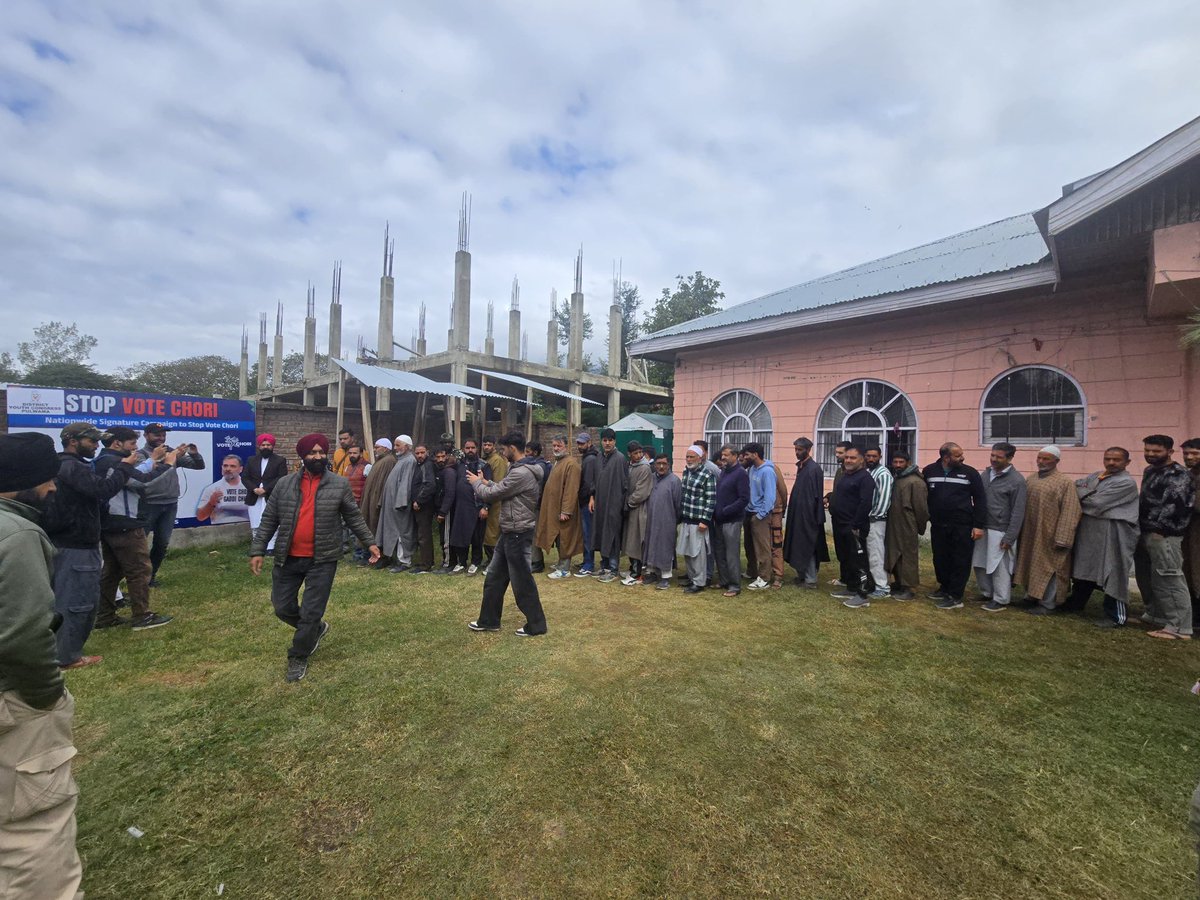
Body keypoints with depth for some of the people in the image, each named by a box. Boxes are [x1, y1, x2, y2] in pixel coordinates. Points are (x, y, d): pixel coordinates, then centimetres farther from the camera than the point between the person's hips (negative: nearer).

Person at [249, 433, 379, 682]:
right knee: (283, 608, 12)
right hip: (288, 558, 3)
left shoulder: (340, 485, -3)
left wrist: (369, 542, 1)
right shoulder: (284, 484, 2)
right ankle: (316, 630, 39)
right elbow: (269, 520, 6)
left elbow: (354, 517, 4)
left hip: (322, 560, -3)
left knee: (311, 612, 2)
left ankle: (298, 657, 23)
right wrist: (257, 550, 0)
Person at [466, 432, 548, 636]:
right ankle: (489, 620, 30)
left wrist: (476, 482, 1)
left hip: (518, 534, -11)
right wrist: (485, 482, 11)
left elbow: (490, 495, -17)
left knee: (522, 581, 2)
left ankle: (536, 624, 17)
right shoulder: (520, 469, 11)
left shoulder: (521, 473, -23)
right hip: (510, 533, 11)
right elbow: (503, 490, 18)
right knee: (494, 577, 17)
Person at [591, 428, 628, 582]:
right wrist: (592, 497, 7)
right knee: (601, 535, 12)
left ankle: (613, 570, 9)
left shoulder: (620, 458, -10)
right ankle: (604, 566, 24)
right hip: (600, 503, 7)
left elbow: (624, 483, -10)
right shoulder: (599, 458, 10)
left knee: (612, 537, -1)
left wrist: (621, 503, -11)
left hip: (614, 504, -6)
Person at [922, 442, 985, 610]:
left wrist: (978, 525, -7)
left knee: (960, 561, 2)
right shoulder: (929, 471, 1)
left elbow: (979, 500, -2)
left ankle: (955, 597, 10)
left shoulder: (969, 473, -4)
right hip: (938, 525, 3)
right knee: (940, 559, 13)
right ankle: (945, 588, 31)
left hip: (962, 526, -3)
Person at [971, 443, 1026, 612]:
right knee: (979, 564, 12)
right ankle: (987, 594, 29)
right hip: (982, 528, 6)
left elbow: (1018, 512, -10)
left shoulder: (1016, 480, -10)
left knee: (999, 568, 3)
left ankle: (1001, 600, 18)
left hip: (1000, 532, -6)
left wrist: (1009, 537, -12)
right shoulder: (986, 474, 8)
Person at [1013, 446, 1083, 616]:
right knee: (1031, 566, 15)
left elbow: (1069, 513, -14)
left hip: (1050, 535, -6)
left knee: (1048, 568, 3)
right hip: (1029, 533, 6)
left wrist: (1062, 539, -18)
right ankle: (1031, 597, 28)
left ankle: (1048, 604, 14)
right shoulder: (1030, 479, 8)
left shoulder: (1066, 483, -10)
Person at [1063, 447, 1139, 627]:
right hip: (1088, 531, 8)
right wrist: (1086, 493, -12)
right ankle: (1076, 603, 32)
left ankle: (1116, 616, 9)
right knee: (1084, 570, 18)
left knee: (1113, 575, -1)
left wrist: (1080, 494, -2)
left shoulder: (1126, 482, -13)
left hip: (1112, 535, -8)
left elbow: (1097, 503, -18)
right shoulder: (1095, 476, 12)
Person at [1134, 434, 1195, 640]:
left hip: (1163, 535, -9)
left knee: (1169, 580, -7)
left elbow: (1173, 505, -18)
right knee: (1146, 579, 17)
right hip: (1145, 533, 9)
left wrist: (1158, 529, -16)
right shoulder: (1149, 471, 17)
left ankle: (1179, 628, -2)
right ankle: (1155, 616, 29)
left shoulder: (1178, 474, -9)